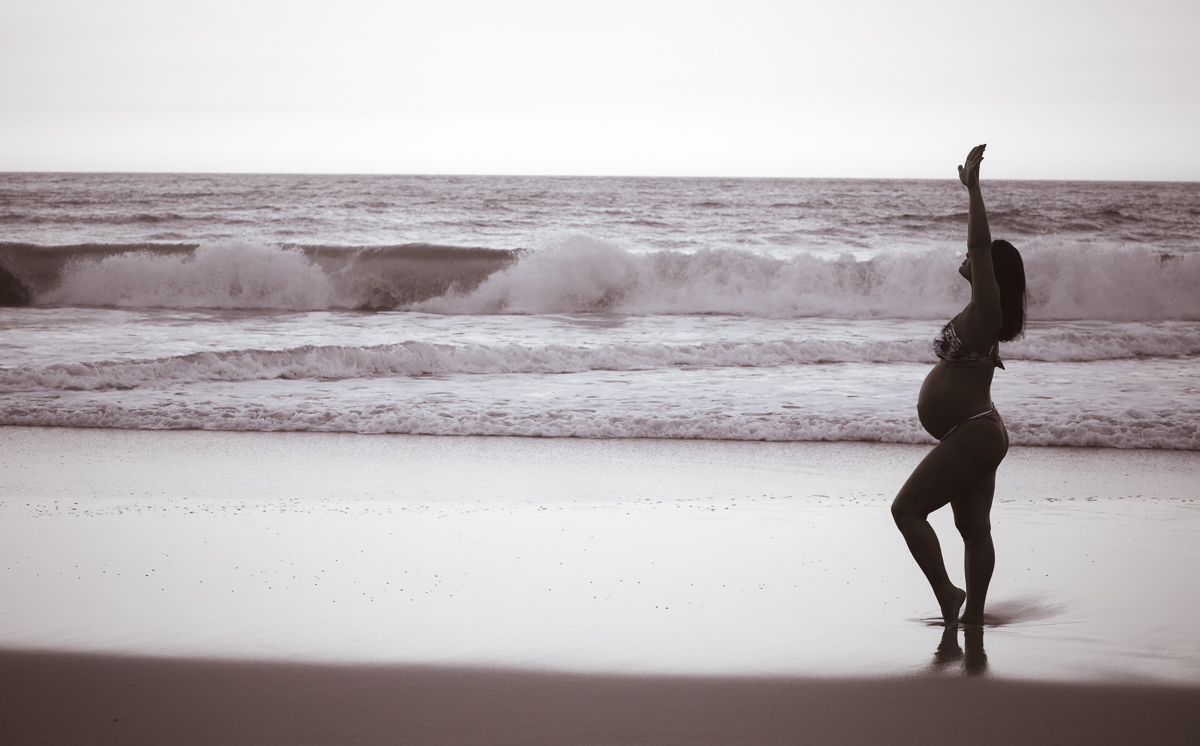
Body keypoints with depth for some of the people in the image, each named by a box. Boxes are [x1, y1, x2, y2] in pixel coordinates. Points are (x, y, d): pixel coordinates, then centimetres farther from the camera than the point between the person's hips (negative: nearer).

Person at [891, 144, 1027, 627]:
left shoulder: (986, 311, -15)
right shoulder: (981, 312, 9)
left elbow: (981, 246, -26)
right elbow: (981, 247, 21)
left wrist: (974, 189, -28)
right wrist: (971, 190, 24)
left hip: (971, 436, -10)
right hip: (977, 435, 10)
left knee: (907, 508, -9)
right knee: (973, 527, 11)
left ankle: (946, 593, -9)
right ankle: (973, 614, 14)